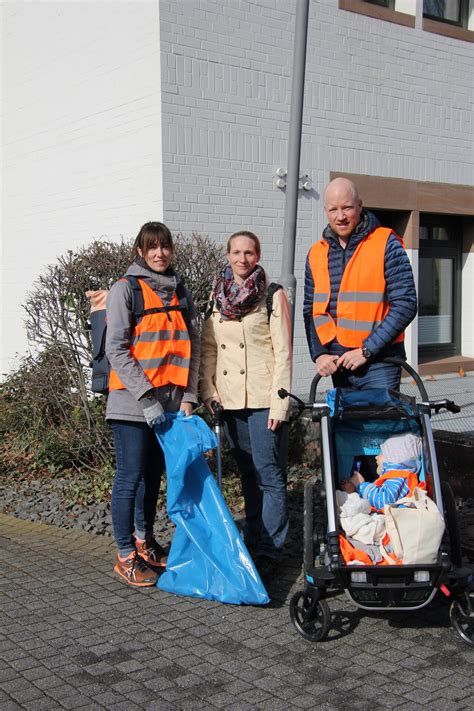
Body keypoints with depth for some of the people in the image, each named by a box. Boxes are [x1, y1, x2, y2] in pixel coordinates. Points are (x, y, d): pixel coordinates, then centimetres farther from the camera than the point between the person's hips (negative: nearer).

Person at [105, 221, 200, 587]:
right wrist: (146, 397, -16)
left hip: (171, 401, 5)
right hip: (133, 402, -5)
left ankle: (144, 540, 29)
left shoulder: (181, 293, 14)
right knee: (131, 477, -4)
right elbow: (116, 348, -10)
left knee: (154, 474, 13)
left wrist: (188, 396, 2)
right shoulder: (126, 289, -3)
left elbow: (193, 346, 12)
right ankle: (126, 556, 7)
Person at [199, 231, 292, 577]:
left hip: (264, 398, -5)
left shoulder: (273, 296, -5)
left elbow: (283, 351, -8)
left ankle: (270, 549, 4)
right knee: (248, 473, 14)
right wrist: (208, 389, 3)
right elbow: (208, 347, 14)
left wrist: (279, 403, -13)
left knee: (269, 473, -3)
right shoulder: (217, 296, 10)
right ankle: (253, 540, 25)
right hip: (230, 400, 5)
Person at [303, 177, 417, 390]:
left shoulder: (386, 244, -4)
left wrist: (366, 350, -14)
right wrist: (319, 354, -2)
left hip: (379, 363, -5)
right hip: (335, 364, 5)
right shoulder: (317, 253, 10)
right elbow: (310, 311, 14)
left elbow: (405, 305, -9)